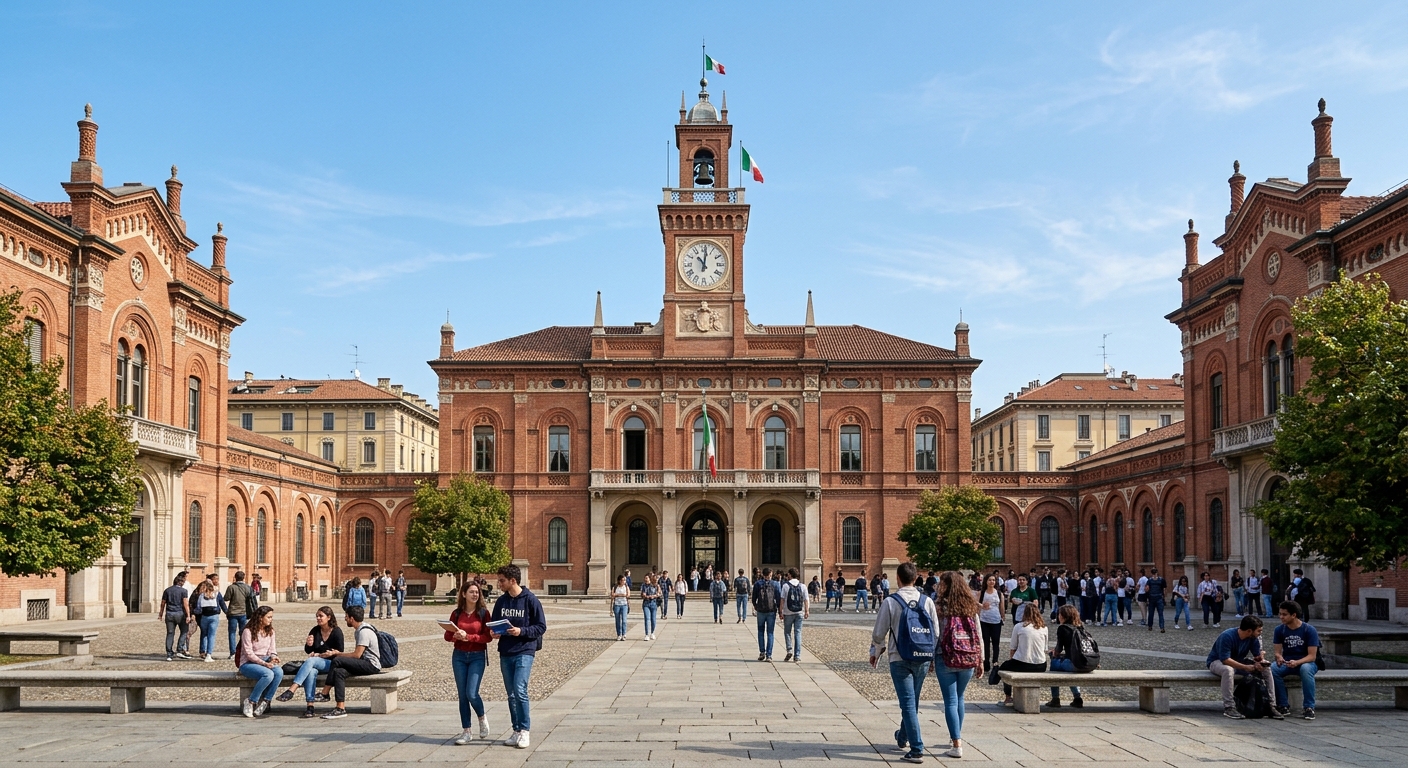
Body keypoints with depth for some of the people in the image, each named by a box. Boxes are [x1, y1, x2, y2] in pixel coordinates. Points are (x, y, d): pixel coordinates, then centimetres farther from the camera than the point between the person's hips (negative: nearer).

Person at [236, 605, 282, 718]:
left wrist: (273, 658, -13)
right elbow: (249, 653, -13)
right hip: (248, 663, -6)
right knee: (269, 674, -35)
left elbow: (272, 650, 11)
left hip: (265, 662, 6)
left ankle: (264, 702, -19)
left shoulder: (270, 631, 12)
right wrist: (264, 663, -22)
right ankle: (250, 702, -19)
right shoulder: (248, 631, -8)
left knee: (279, 672, -29)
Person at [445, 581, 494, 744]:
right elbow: (447, 635, 6)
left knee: (471, 693, -12)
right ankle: (467, 732, 14)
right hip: (459, 656, 3)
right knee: (462, 695, 4)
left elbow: (488, 637, -9)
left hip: (477, 657, -3)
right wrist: (455, 636, -16)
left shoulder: (483, 613, -3)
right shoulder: (456, 613, 4)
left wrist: (468, 637, -19)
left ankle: (482, 717, 18)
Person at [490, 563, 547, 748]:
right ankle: (516, 731, 17)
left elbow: (541, 626, -5)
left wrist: (521, 631, -19)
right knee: (511, 694, 9)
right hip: (505, 653, 6)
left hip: (524, 651, -6)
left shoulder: (530, 600, -6)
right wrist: (494, 633, -3)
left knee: (520, 690, -15)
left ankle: (524, 731, -6)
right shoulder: (501, 601, 10)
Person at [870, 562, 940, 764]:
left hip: (899, 660, -4)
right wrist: (934, 656, 18)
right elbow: (936, 631, 4)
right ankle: (903, 737, 41)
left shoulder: (890, 603, -10)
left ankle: (917, 750, -8)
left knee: (908, 703, -2)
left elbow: (879, 633, -6)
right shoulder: (927, 601, -1)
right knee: (913, 701, 20)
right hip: (923, 660, 4)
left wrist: (875, 652, 13)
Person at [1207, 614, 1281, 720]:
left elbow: (1257, 655, -2)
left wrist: (1261, 659, -28)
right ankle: (1229, 708, -37)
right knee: (1228, 670, -42)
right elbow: (1225, 659, -34)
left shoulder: (1253, 638, -7)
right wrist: (1246, 667, -40)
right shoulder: (1227, 636, -29)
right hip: (1217, 661, -7)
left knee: (1266, 668, -10)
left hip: (1239, 661, 7)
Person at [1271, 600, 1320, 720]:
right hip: (1287, 662, 3)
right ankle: (1283, 706, -20)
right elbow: (1277, 652, -3)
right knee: (1272, 668, -30)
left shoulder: (1309, 630, -12)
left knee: (1305, 669, -40)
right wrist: (1279, 658, -28)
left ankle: (1309, 708, -33)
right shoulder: (1279, 630, -1)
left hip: (1307, 662, -3)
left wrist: (1297, 662, -35)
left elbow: (1312, 656, -16)